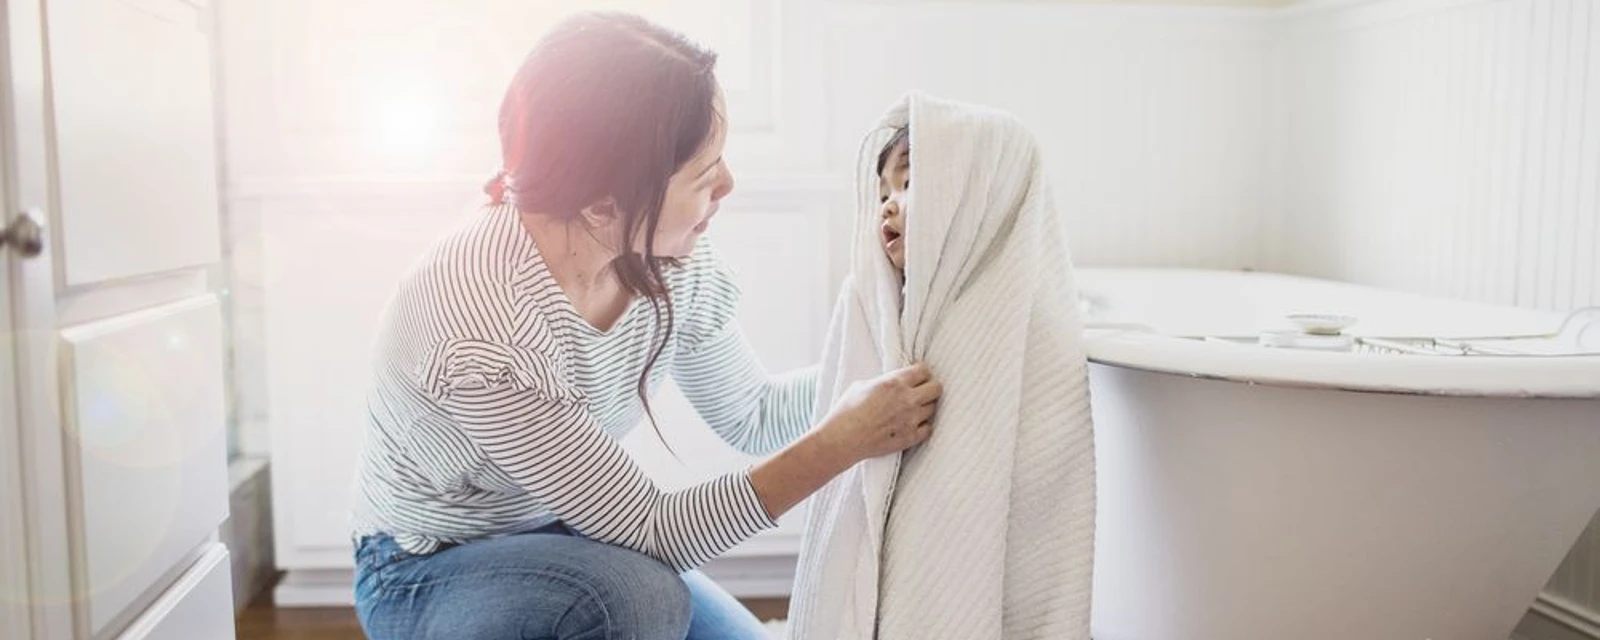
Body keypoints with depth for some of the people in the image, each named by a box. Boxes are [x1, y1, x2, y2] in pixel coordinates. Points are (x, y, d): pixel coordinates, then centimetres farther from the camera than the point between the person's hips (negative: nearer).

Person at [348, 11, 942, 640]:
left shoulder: (672, 257, -17)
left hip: (565, 538, 6)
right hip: (427, 573, -6)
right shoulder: (479, 330, -36)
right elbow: (652, 530, -29)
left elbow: (752, 414, -1)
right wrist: (843, 440, -30)